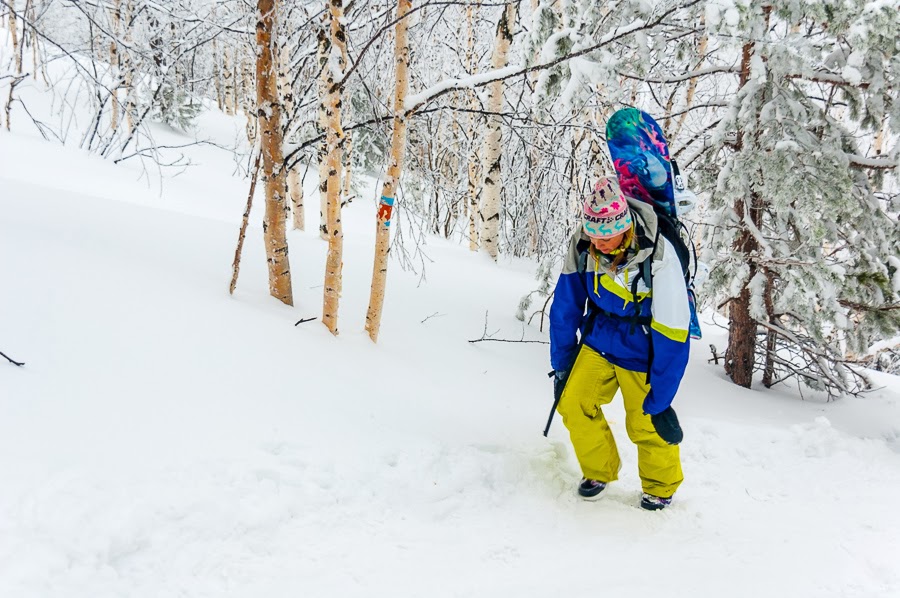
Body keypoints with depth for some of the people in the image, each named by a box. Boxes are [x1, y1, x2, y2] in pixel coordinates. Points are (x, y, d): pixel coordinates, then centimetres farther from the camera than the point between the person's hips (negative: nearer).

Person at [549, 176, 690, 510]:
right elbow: (565, 307, -2)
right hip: (598, 340, 4)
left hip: (640, 351, -4)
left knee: (646, 425, 1)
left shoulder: (658, 258, -29)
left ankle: (661, 487, 30)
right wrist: (561, 365, 3)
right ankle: (599, 471, 16)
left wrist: (660, 398, -21)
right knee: (573, 404, -10)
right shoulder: (582, 246, -16)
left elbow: (672, 333, -24)